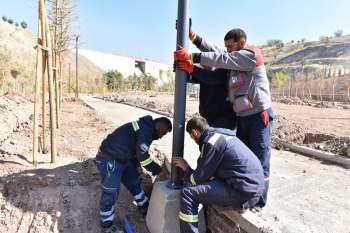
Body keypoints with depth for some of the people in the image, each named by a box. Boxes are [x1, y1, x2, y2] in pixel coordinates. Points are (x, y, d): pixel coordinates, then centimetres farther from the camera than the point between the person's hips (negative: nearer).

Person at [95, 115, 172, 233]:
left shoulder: (145, 127, 10)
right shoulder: (147, 130, -21)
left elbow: (138, 153, 15)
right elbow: (142, 155, -25)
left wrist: (158, 169, 13)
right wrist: (158, 171, -14)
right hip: (108, 160, -10)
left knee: (134, 183, 19)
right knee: (110, 193, 3)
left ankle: (145, 208, 38)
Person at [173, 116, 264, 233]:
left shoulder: (211, 142, -15)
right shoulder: (220, 135, 13)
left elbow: (199, 178, -10)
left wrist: (185, 168, 7)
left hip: (244, 193, -10)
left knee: (187, 194, -13)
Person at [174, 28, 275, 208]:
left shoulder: (251, 54, -9)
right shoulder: (236, 58, 14)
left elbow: (222, 59, -19)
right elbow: (215, 52, 3)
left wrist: (192, 57, -23)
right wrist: (194, 37, -3)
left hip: (259, 115, -8)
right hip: (242, 117, 8)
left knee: (259, 162, -1)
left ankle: (259, 203, 13)